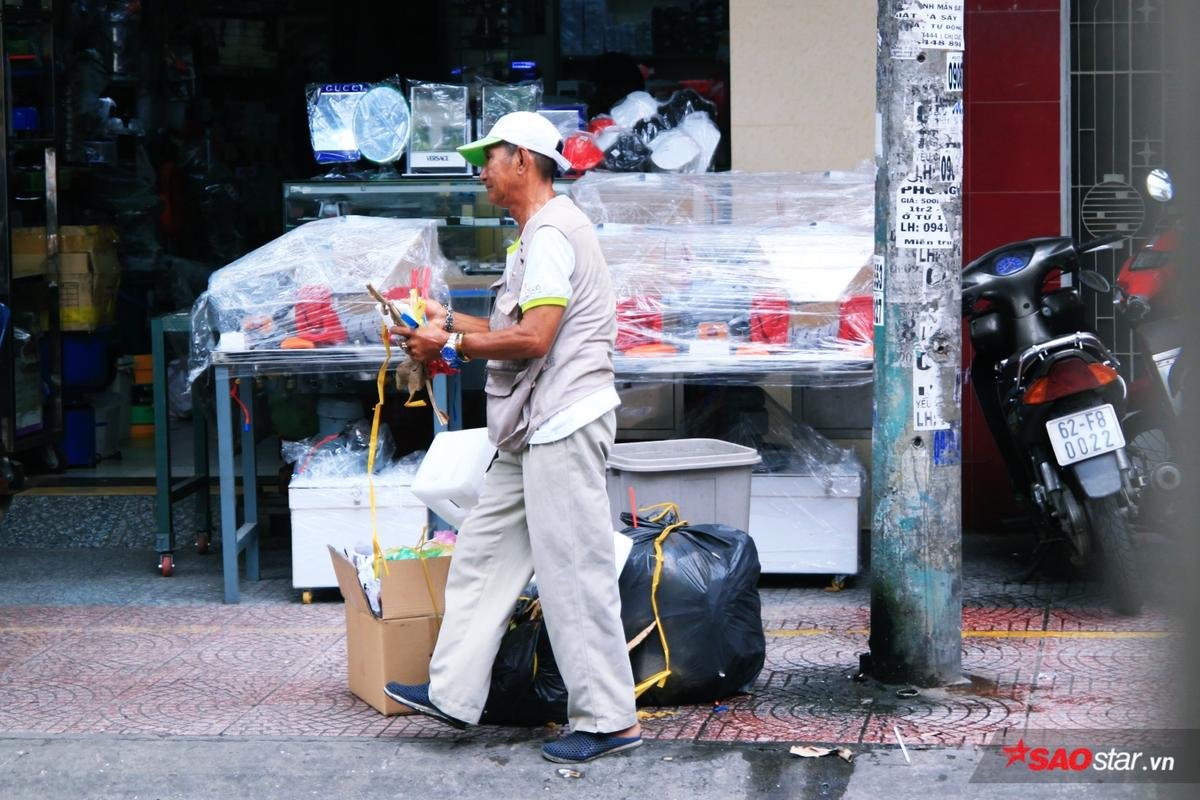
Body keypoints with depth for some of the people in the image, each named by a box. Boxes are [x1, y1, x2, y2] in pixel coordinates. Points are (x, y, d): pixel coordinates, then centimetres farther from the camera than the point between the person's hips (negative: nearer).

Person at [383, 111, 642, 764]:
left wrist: (450, 345, -12)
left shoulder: (551, 234, -14)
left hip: (563, 426, -11)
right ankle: (453, 693, 18)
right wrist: (451, 323, 17)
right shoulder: (537, 235, 20)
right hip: (535, 431, 11)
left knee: (573, 574, -8)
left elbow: (533, 339, -22)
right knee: (483, 552, 13)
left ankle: (608, 719, -2)